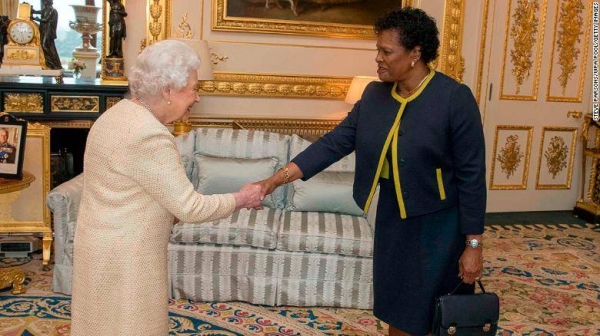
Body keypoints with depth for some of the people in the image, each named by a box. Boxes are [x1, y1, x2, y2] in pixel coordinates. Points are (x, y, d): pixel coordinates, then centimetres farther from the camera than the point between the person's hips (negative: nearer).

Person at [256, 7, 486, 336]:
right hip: (393, 218, 5)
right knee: (397, 308, 17)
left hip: (439, 224, -5)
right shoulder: (374, 94, -1)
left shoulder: (455, 99, -18)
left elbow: (471, 175, -16)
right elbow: (337, 140, -4)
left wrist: (473, 245, -15)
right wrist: (279, 177, -13)